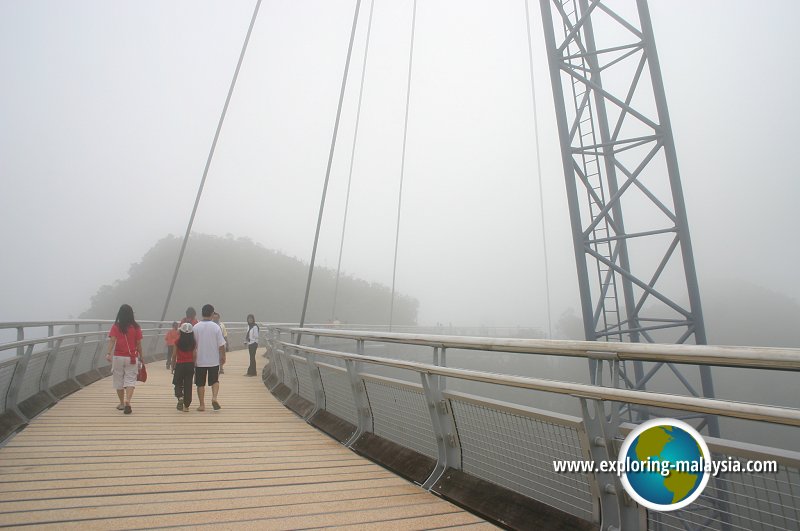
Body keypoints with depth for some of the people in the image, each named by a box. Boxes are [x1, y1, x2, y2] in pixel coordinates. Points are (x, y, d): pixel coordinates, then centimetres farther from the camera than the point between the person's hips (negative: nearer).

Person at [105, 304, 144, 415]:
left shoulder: (115, 326, -1)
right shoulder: (136, 327, -2)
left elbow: (112, 340, -15)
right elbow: (138, 344, 0)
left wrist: (109, 353, -22)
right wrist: (141, 357, 10)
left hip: (118, 357, 1)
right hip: (131, 358, -1)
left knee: (118, 380, 14)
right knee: (130, 380, 1)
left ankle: (122, 403, 25)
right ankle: (127, 402, -17)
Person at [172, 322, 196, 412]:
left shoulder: (177, 341, -7)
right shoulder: (194, 342, -4)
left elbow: (174, 355, -3)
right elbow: (195, 355, -4)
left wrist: (173, 365, 9)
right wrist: (194, 365, 7)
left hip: (180, 364, -1)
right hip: (190, 365, 1)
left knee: (178, 383, 15)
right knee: (188, 385, 9)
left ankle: (180, 397, -13)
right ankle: (186, 405, 13)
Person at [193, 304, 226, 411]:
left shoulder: (196, 327, -4)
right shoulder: (216, 327, -8)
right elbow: (221, 345, -6)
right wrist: (223, 357, 6)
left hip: (200, 360, 1)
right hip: (214, 360, -1)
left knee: (200, 383, 12)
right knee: (215, 381, 14)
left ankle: (202, 405, 16)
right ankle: (214, 398, -6)